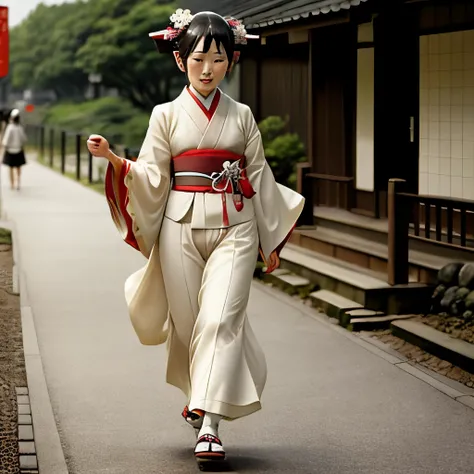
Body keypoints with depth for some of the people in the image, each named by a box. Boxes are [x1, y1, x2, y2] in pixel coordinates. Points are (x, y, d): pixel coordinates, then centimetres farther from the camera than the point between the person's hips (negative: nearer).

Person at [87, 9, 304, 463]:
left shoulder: (241, 116, 8)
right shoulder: (167, 115, 6)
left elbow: (259, 177, 13)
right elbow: (151, 178, 0)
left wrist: (269, 239, 14)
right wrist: (113, 158, -18)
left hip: (235, 228, 0)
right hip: (182, 228, 1)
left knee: (220, 319, -14)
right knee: (189, 320, 4)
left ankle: (209, 426, -16)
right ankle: (201, 395, 30)